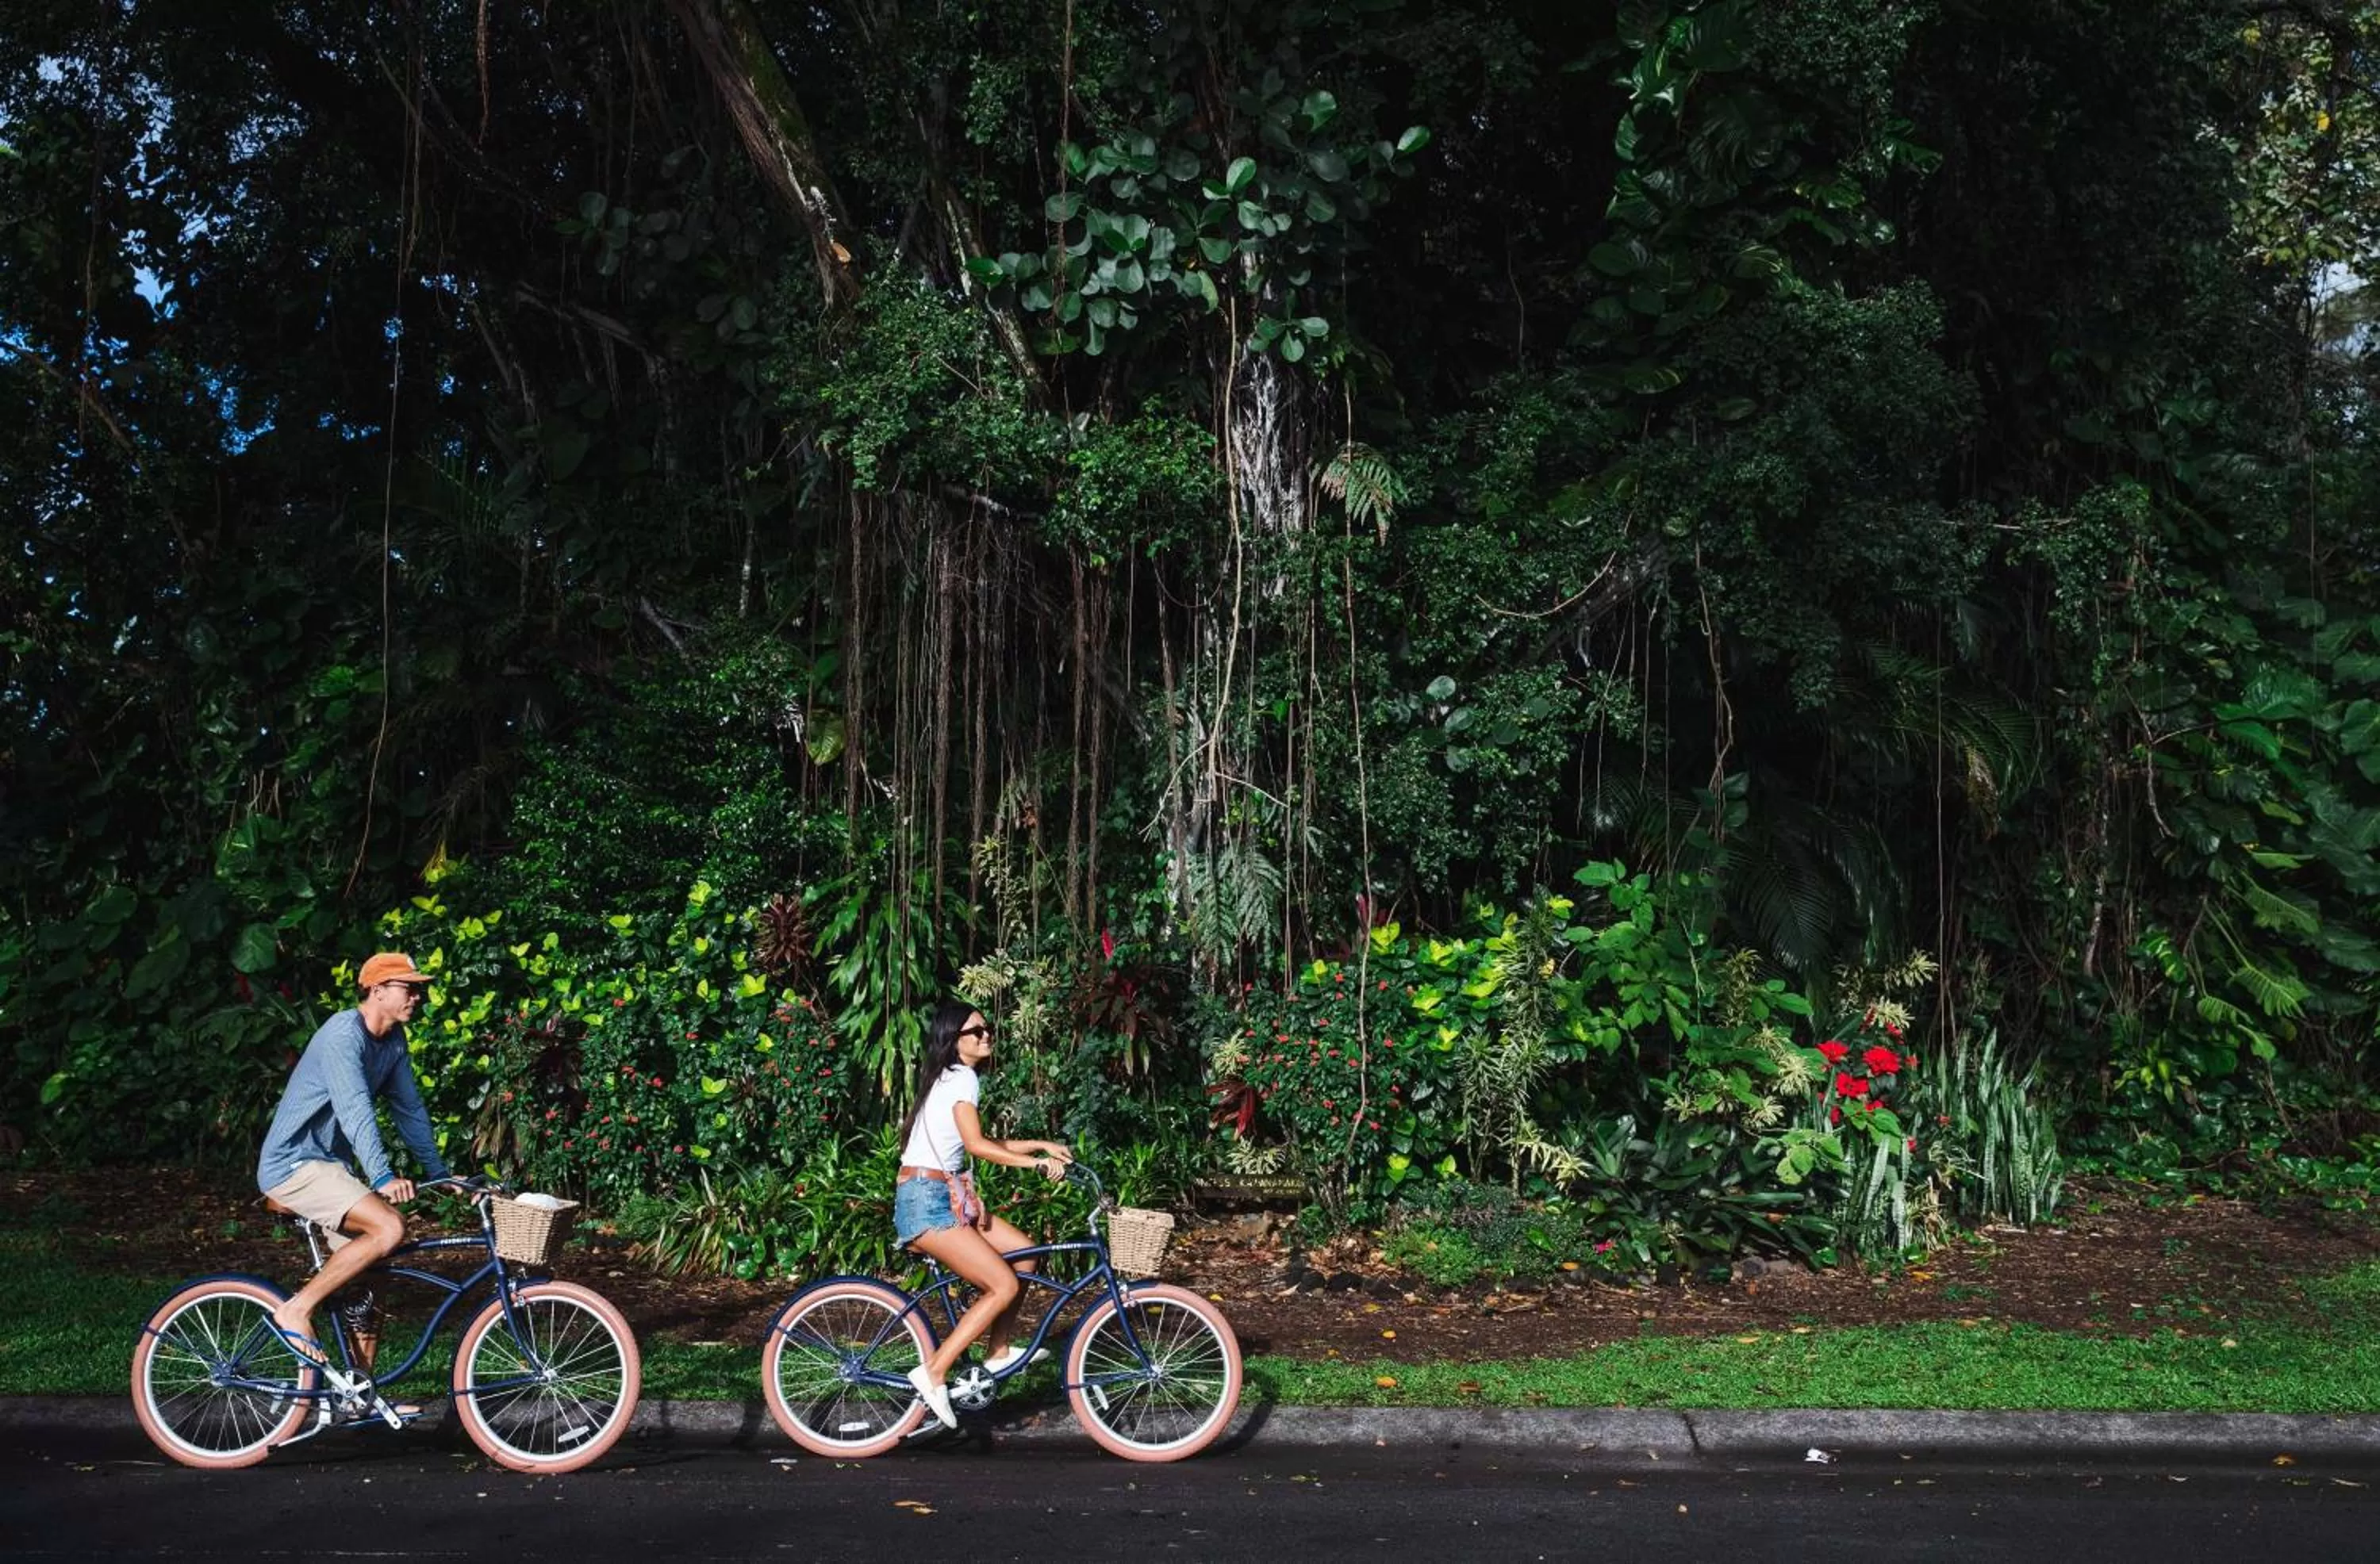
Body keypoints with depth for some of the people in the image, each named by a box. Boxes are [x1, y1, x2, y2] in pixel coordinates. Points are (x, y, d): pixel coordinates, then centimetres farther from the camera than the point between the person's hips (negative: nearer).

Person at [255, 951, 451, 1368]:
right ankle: (296, 1310, -12)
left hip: (329, 1165, 9)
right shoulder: (344, 1033, -20)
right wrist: (383, 1178, -40)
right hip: (295, 1164, -9)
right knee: (389, 1228, -26)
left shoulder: (394, 1041, 8)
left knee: (366, 1277, 5)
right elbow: (354, 1110, -31)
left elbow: (410, 1110, 14)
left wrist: (440, 1174, 11)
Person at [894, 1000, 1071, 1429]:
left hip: (946, 1197, 10)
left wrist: (1041, 1144, 15)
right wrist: (1036, 1162, -18)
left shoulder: (948, 1078, 17)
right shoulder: (963, 1078, -12)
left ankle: (998, 1353, 20)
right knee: (1004, 1286, -13)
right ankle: (934, 1373, -10)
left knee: (1023, 1253, 11)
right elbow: (977, 1146, -21)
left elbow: (983, 1143, 20)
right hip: (928, 1201, -10)